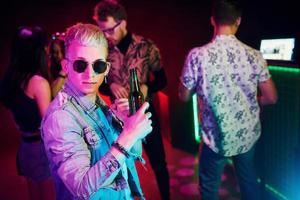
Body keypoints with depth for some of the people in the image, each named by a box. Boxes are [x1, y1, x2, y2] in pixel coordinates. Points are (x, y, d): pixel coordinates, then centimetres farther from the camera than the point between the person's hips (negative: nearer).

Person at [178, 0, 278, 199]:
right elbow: (271, 98, -3)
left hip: (217, 138, -3)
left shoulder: (197, 55, -18)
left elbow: (184, 96, -6)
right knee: (248, 179, 26)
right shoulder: (254, 55, -10)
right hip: (248, 135, 3)